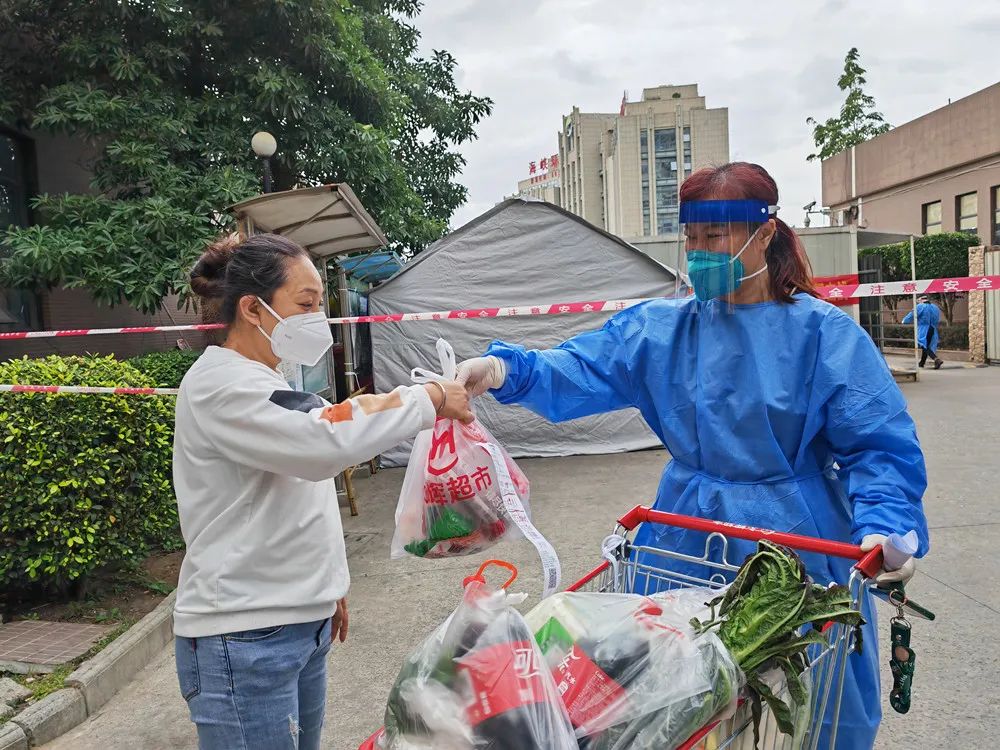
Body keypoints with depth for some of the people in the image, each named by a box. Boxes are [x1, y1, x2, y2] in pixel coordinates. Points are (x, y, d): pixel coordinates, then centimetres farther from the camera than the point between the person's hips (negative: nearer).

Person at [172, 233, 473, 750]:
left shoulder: (264, 382, 13)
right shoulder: (220, 385, -16)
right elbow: (324, 441, -29)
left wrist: (323, 587, 22)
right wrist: (431, 399, -20)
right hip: (243, 638, -9)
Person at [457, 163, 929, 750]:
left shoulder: (823, 332, -9)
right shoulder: (661, 328, 0)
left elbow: (882, 448, -9)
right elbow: (582, 371, -10)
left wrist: (884, 527, -26)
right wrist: (506, 370, -27)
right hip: (687, 542, 3)